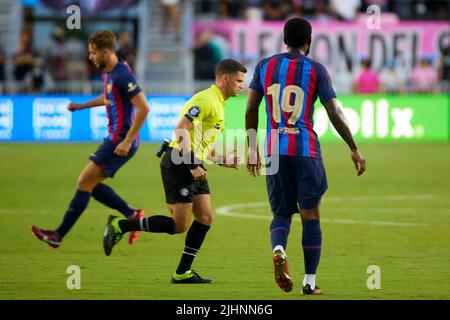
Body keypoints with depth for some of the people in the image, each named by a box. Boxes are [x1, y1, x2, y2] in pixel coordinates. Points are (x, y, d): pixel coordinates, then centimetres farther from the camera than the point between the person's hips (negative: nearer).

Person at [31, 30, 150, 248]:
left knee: (84, 183, -6)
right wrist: (82, 106, 26)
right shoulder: (108, 73, 11)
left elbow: (143, 108, -24)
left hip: (121, 142, -10)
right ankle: (132, 214, 15)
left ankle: (58, 235, -1)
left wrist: (127, 141, -25)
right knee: (91, 184, 13)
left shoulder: (122, 75, -20)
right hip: (115, 139, 10)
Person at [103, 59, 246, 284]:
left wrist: (223, 160, 21)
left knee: (205, 218, 3)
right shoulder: (206, 100, -13)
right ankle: (119, 226, 0)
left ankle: (182, 273, 8)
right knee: (179, 224, -10)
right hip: (179, 164, -10)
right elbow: (181, 129, -23)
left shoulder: (218, 104, 20)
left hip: (193, 166, 10)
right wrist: (192, 164, -26)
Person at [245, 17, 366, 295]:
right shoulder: (316, 70, -2)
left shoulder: (265, 66, 7)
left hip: (275, 151, 3)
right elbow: (335, 114, -4)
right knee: (310, 215, 5)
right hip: (306, 150, -3)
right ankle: (310, 282, 3)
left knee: (282, 213, 11)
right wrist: (355, 149, 5)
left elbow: (251, 109, 6)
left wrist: (252, 147, 16)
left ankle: (278, 250, -21)